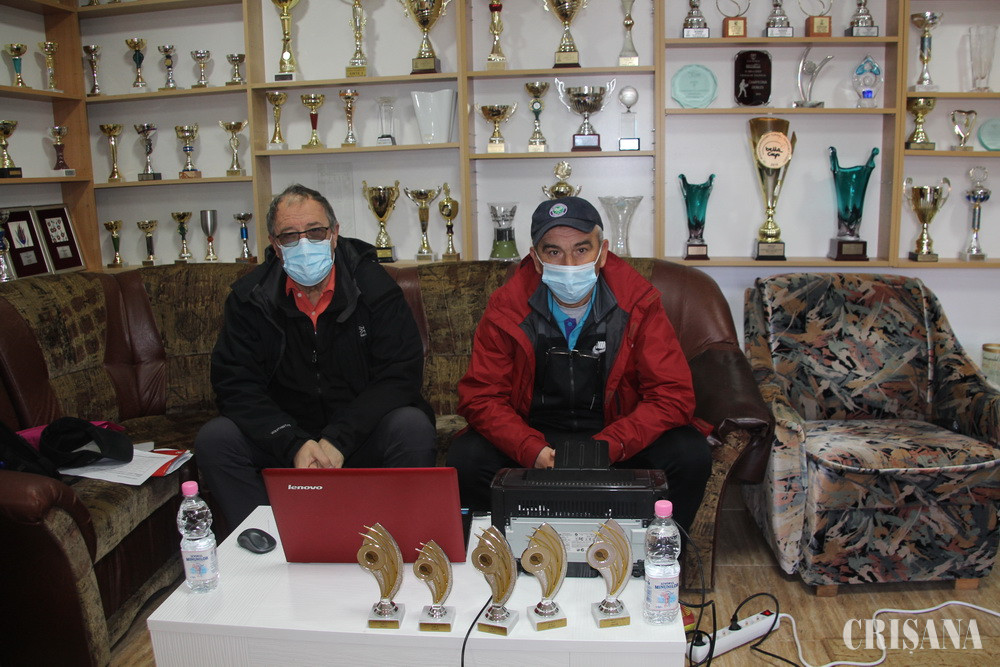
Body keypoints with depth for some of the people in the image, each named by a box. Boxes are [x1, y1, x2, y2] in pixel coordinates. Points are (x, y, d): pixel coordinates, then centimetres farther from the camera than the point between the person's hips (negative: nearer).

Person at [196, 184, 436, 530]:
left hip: (362, 433, -1)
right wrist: (294, 444, -25)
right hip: (285, 434, 2)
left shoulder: (373, 286, -9)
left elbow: (400, 375, -14)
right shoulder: (250, 297, -4)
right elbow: (235, 384, -9)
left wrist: (338, 441, -25)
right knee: (214, 439, -21)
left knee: (413, 429, -31)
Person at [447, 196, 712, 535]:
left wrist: (607, 447, -28)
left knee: (691, 455, -25)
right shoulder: (507, 308, -9)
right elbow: (481, 396, -9)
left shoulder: (638, 302, -11)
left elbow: (673, 395, -14)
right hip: (534, 435, 0)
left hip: (617, 437, 0)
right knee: (465, 458, -26)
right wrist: (533, 451, -27)